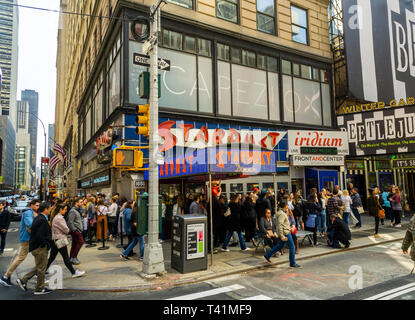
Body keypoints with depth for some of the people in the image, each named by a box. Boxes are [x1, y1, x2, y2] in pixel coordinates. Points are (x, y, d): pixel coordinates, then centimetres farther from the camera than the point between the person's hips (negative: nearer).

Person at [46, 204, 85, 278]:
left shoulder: (55, 217, 13)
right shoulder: (59, 218, -18)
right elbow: (65, 229, -17)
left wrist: (66, 231, 5)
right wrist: (68, 231, 4)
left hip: (54, 240, 9)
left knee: (52, 257, 13)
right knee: (66, 257, -1)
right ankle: (74, 272, 8)